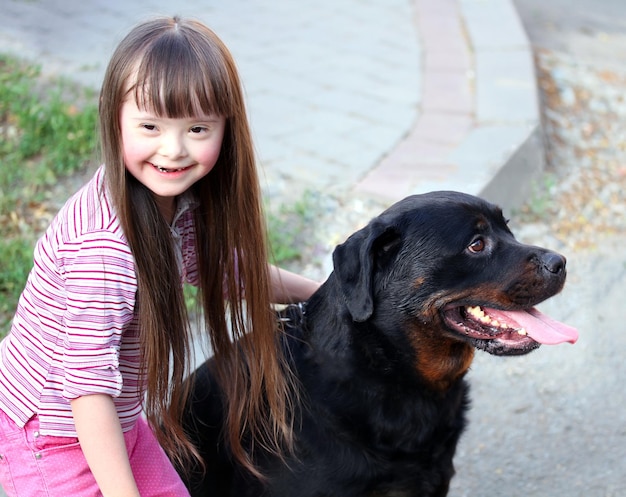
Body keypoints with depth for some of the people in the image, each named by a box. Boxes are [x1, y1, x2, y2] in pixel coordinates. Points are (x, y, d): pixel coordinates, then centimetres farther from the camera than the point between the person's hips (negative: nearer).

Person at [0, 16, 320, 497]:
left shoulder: (176, 201, -6)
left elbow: (225, 265, 15)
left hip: (120, 420, 8)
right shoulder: (105, 243, -33)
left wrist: (318, 291, 18)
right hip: (54, 436, -8)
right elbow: (88, 383, -31)